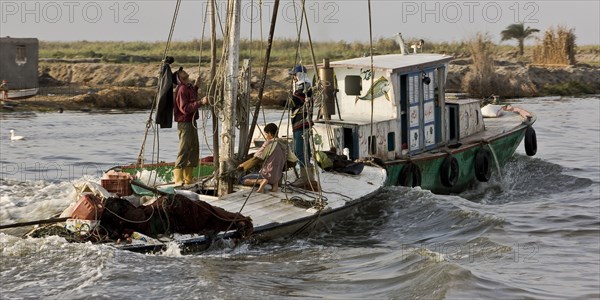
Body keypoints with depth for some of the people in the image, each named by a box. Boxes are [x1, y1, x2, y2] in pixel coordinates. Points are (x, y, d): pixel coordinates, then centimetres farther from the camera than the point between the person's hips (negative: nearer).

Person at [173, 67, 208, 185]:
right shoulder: (182, 89, -17)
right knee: (184, 150, -10)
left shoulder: (188, 88, 13)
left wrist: (195, 87, 22)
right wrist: (200, 102, -29)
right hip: (185, 123, -10)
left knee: (194, 149, 15)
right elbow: (185, 108, -25)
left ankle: (188, 179, 22)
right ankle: (179, 179, -8)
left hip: (191, 122, 10)